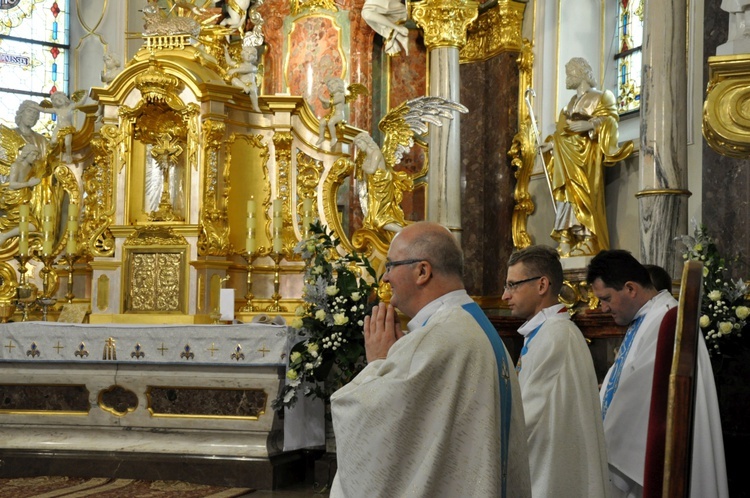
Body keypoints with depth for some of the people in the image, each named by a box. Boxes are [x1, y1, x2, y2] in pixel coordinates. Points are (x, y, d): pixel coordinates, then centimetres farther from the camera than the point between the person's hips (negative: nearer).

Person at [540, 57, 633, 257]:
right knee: (565, 197, -3)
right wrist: (552, 143, 8)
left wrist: (590, 124, -22)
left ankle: (588, 242, -21)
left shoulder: (600, 97, 4)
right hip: (567, 156, 7)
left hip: (586, 156, -7)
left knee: (581, 197, -17)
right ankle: (566, 243, -8)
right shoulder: (571, 103, 25)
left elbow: (610, 121, -8)